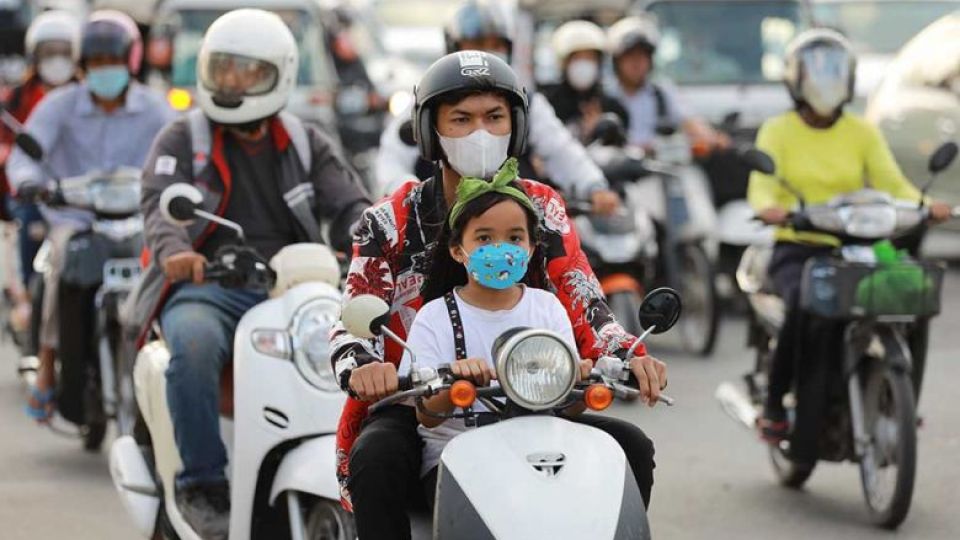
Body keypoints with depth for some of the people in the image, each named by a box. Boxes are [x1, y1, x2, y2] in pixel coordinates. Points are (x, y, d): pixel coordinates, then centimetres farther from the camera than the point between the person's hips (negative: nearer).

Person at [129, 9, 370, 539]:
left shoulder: (307, 145, 19)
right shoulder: (181, 140, 11)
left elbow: (349, 207, 6)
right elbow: (161, 204, -7)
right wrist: (174, 250, -32)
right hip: (206, 289, -3)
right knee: (195, 342, -37)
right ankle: (202, 483, -28)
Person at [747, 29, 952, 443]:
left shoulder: (863, 133, 13)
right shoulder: (778, 131, 5)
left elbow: (892, 182, 1)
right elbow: (761, 186, -9)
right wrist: (769, 208, -34)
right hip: (795, 249, -3)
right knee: (804, 306, -35)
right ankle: (774, 407, -21)